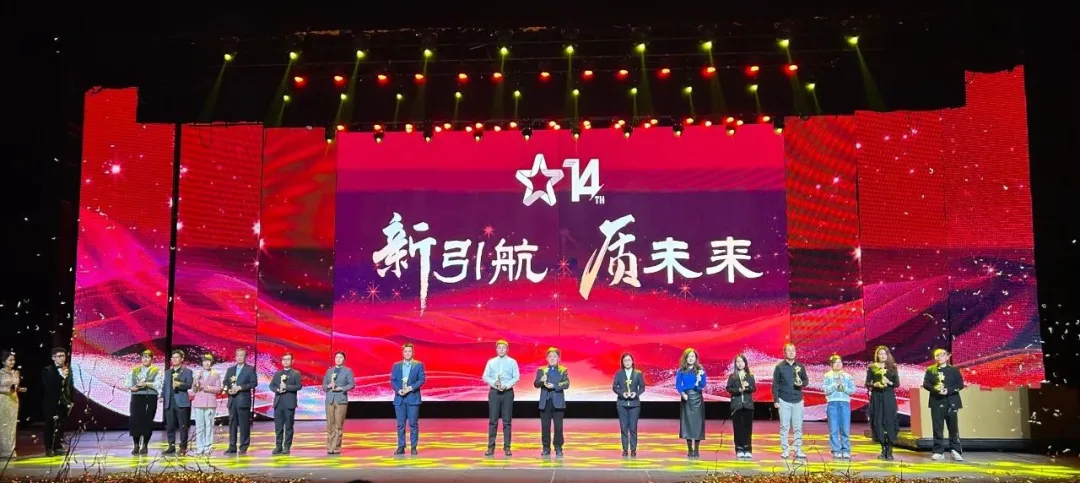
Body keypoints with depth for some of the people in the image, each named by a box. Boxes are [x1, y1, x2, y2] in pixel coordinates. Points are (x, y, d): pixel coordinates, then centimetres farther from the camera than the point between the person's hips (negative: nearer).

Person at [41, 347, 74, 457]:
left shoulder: (68, 369, 6)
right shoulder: (47, 370, -8)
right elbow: (49, 386, -21)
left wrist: (72, 400, 6)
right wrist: (62, 376, -27)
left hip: (64, 402, 4)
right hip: (51, 403, -4)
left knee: (61, 426, 5)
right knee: (50, 426, 2)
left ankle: (58, 447, 9)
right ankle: (49, 449, 8)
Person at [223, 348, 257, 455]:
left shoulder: (250, 369, 3)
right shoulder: (230, 370, 18)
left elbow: (254, 383, -7)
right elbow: (225, 383, 15)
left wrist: (240, 387, -14)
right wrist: (228, 390, -5)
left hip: (243, 400, -5)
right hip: (232, 400, 5)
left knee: (244, 425, -3)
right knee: (232, 424, 5)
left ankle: (243, 447, 1)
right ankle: (232, 447, 9)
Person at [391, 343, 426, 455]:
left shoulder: (419, 365, 4)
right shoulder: (396, 365, 12)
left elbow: (422, 379, -4)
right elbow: (392, 380, 7)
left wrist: (411, 388, -15)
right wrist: (398, 390, -11)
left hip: (413, 398, -2)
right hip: (399, 398, 2)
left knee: (413, 424, -2)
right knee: (400, 424, 4)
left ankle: (413, 447, 4)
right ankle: (401, 447, 9)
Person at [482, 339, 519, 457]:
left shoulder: (512, 362, 5)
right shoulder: (491, 362, 9)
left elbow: (516, 377, -2)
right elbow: (485, 376, 3)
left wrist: (506, 385, -16)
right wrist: (494, 383, -15)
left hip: (508, 392, -1)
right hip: (494, 391, 1)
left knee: (507, 421, 1)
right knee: (493, 420, 0)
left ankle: (507, 447, 5)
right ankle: (491, 447, 4)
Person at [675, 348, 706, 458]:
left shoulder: (700, 370, 0)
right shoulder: (681, 371, 2)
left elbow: (703, 385, -6)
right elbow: (678, 385, 1)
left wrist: (699, 378, -27)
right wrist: (682, 393, -16)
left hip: (697, 398, -1)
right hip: (686, 398, 1)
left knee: (697, 423, -2)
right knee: (687, 423, 2)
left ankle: (696, 450, 6)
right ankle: (690, 449, 11)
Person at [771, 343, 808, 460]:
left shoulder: (800, 367, 8)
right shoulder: (779, 367, 0)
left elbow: (806, 380, 15)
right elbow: (775, 384, -1)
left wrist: (801, 383, -8)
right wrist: (776, 400, -5)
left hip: (798, 401, 3)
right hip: (784, 401, -3)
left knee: (798, 427, 4)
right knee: (784, 426, 0)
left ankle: (798, 450, 9)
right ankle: (785, 450, 5)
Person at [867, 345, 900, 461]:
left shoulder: (892, 367, 6)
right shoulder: (871, 367, 5)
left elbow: (897, 383, 4)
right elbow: (867, 383, 4)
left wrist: (889, 382, -15)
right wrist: (874, 384, -15)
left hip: (889, 397, -1)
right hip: (876, 397, 1)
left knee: (889, 422, -6)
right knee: (878, 422, -1)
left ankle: (889, 451, -2)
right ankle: (883, 449, 10)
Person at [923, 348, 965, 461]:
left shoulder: (954, 370, 5)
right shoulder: (930, 370, 8)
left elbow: (960, 384, -2)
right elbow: (925, 383, 1)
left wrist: (948, 390, -16)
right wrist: (935, 389, -17)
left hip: (951, 402, -1)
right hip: (936, 402, 1)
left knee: (953, 427, 1)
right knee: (937, 427, 1)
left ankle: (956, 451, 7)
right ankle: (938, 452, 5)